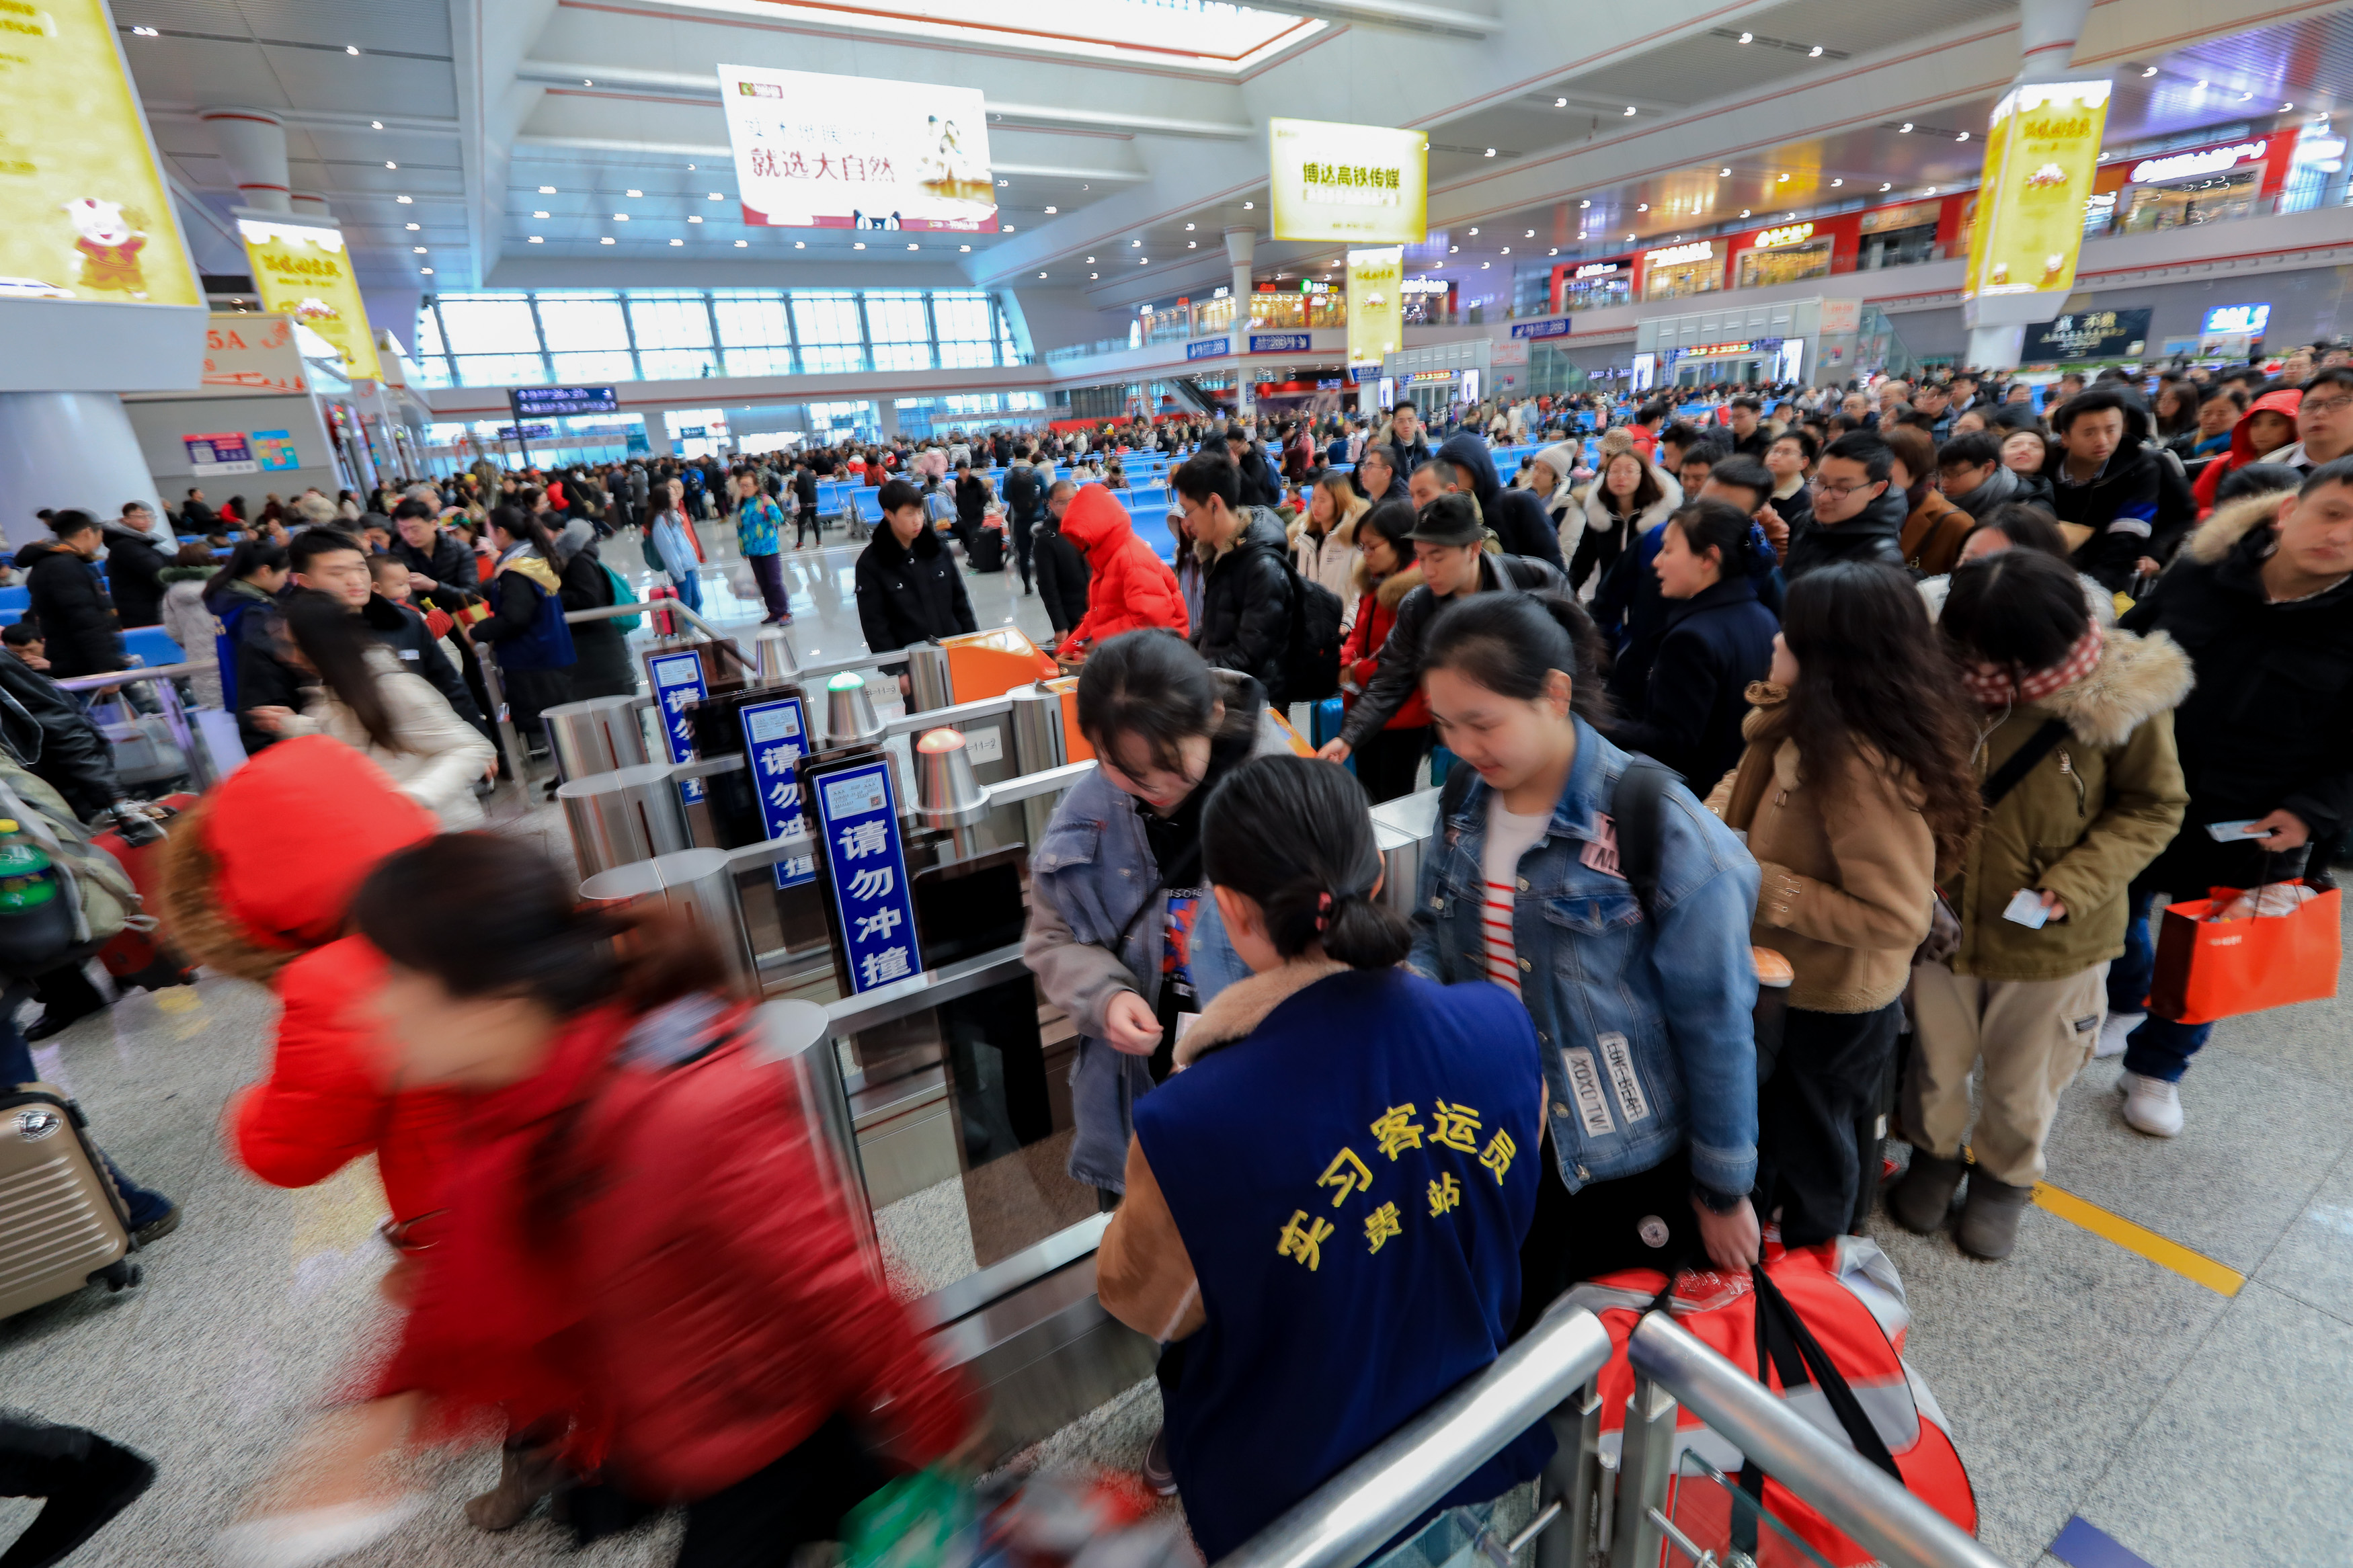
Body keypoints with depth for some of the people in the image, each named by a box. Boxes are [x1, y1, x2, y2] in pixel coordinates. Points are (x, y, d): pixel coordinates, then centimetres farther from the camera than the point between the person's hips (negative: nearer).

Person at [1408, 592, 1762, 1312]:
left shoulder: (1659, 828, -22)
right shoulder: (1466, 799, -5)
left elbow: (1715, 1025, -15)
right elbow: (1432, 928, 7)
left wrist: (1723, 1191, -7)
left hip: (1625, 1162, -5)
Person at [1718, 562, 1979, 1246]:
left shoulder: (1863, 766, -32)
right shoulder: (1822, 731, -5)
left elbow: (1896, 917, -30)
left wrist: (1763, 885, -27)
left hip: (1821, 1009, -8)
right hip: (1814, 989, 8)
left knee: (1806, 1161, 16)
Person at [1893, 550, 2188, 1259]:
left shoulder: (2117, 691, -18)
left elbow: (2152, 806, -5)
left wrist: (2071, 887, -19)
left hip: (2048, 936, -1)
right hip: (1941, 917, 1)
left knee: (2021, 1085, 20)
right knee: (1937, 1066, 19)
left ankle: (2006, 1178, 49)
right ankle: (1935, 1155, 49)